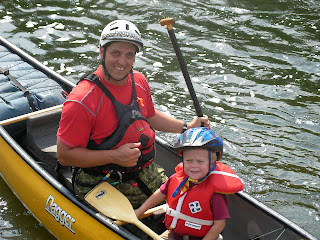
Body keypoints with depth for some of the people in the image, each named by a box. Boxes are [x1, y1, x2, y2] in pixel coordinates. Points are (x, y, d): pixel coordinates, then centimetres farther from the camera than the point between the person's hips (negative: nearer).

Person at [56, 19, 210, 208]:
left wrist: (187, 127, 14)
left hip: (145, 172, 7)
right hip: (100, 184, -6)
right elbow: (64, 155, -18)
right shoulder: (82, 100, -20)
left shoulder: (139, 81, 4)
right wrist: (114, 156, -25)